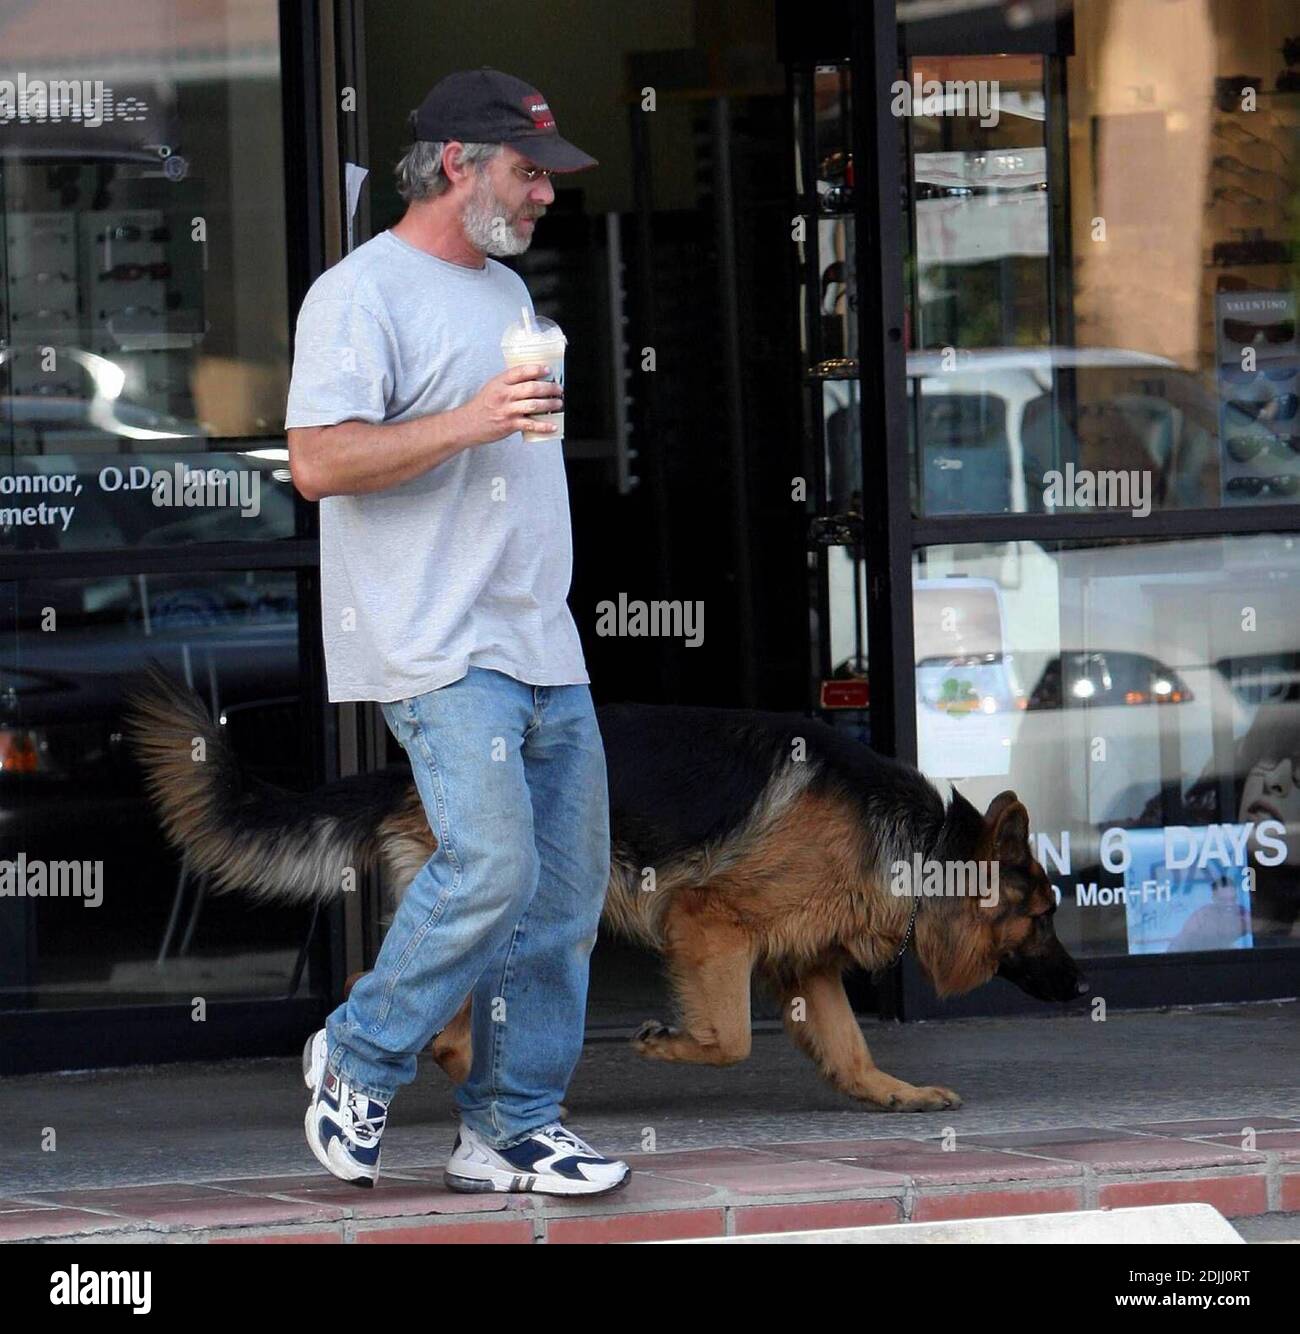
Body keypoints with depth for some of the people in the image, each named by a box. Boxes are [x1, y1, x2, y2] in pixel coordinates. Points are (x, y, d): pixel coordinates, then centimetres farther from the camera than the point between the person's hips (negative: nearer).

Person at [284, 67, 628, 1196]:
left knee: (564, 892, 4)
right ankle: (360, 1062, 3)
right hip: (440, 652, -9)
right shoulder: (363, 295, -7)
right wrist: (469, 424, -24)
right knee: (491, 871, -17)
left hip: (544, 648, 9)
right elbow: (319, 461, -18)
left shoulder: (505, 289, 21)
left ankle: (514, 1127, 11)